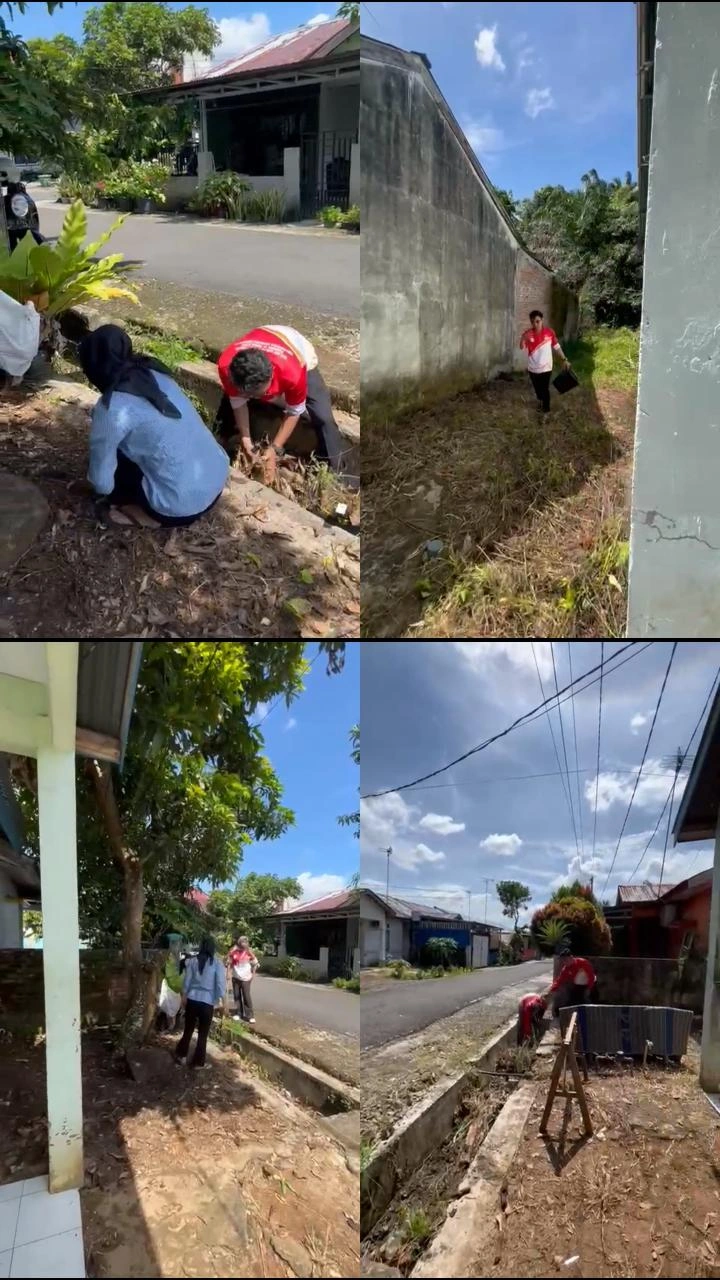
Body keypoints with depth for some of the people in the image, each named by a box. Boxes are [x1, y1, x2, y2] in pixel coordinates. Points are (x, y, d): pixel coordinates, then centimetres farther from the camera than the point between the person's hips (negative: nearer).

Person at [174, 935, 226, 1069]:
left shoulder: (192, 960, 1)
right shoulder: (217, 963, -7)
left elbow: (186, 980, 7)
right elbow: (220, 983, -9)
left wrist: (184, 995, 18)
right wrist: (222, 1000, -1)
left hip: (192, 999, 3)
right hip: (207, 1001, -3)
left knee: (188, 1029, 19)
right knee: (203, 1033, 9)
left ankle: (181, 1055, 27)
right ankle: (198, 1061, 15)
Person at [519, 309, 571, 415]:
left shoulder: (549, 332, -10)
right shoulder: (527, 334, -10)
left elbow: (557, 347, 1)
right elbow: (522, 347, -24)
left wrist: (564, 359, 1)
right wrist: (523, 339, -44)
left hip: (545, 368, -2)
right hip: (533, 368, 2)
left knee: (545, 389, 1)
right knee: (537, 388, 22)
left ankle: (546, 411, 15)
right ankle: (540, 400, 52)